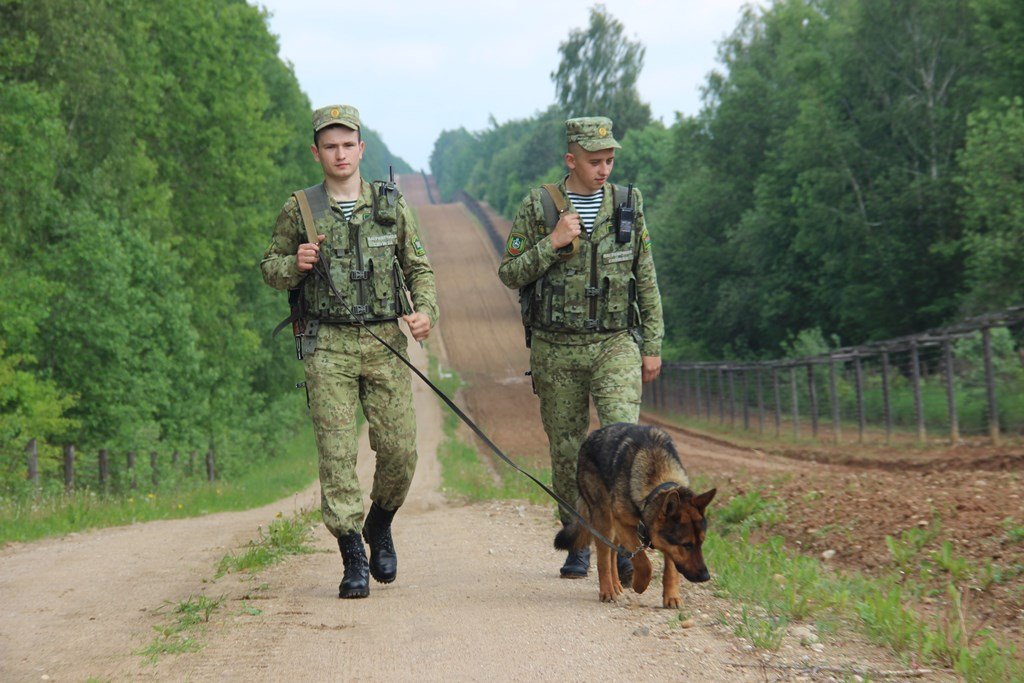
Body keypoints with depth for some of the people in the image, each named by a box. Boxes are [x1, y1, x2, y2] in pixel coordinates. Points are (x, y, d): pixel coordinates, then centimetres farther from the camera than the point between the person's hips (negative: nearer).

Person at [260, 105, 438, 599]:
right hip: (328, 347, -1)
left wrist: (426, 309, -4)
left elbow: (419, 267, 14)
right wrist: (295, 264, -10)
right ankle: (353, 559, 0)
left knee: (399, 450, -2)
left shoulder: (391, 205, 8)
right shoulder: (299, 211, 4)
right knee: (337, 454, -6)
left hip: (385, 343, 1)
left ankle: (379, 526, 26)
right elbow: (270, 269, 12)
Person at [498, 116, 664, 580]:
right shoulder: (537, 207, -1)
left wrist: (653, 346, 6)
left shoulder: (628, 205, 5)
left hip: (616, 343, 0)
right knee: (566, 450, 7)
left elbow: (646, 281, 10)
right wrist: (552, 243, -14)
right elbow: (509, 273, -1)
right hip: (556, 348, 0)